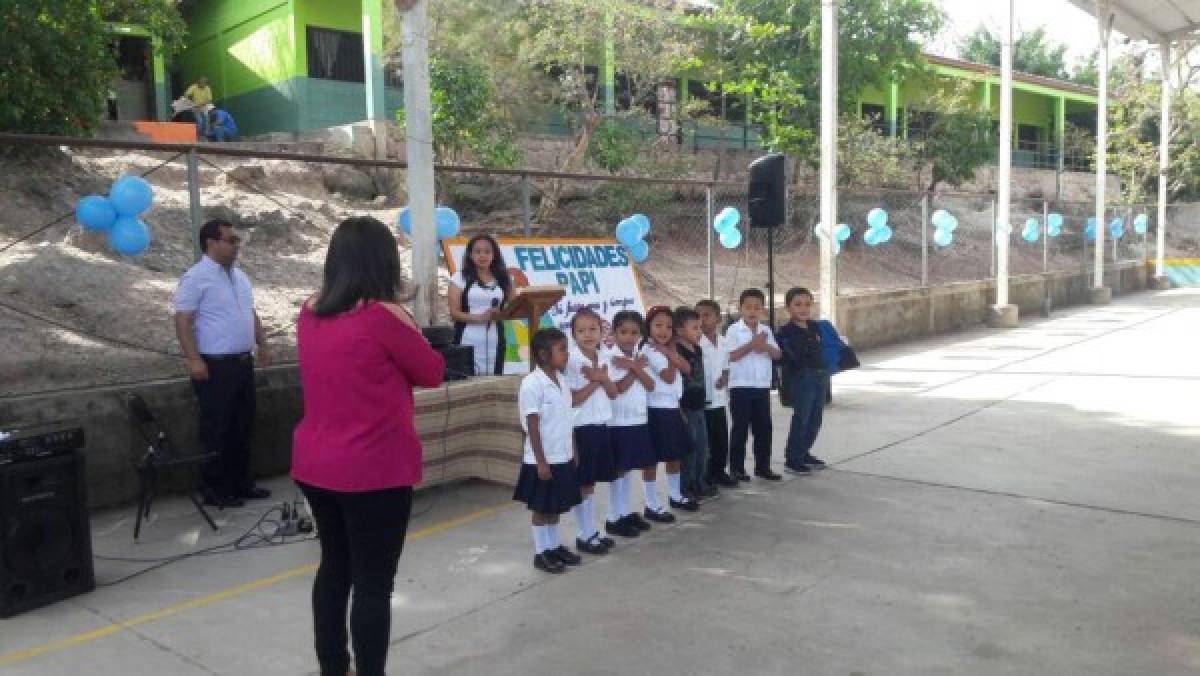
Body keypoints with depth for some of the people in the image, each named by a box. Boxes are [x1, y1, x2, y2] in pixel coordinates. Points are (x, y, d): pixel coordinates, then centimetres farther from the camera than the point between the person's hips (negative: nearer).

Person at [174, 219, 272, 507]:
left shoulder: (239, 275, 14)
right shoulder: (196, 277, -11)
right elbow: (183, 321, -15)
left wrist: (262, 345, 16)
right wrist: (194, 359, -21)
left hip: (243, 362, 8)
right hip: (215, 364, -8)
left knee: (242, 427, 13)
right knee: (216, 429, -1)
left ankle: (241, 483, 23)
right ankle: (215, 489, 8)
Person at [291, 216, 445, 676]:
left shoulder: (310, 313, 2)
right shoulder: (385, 316, -17)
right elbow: (432, 374, -4)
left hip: (315, 465, 7)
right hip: (375, 471, -7)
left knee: (334, 566, 21)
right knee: (374, 582, 5)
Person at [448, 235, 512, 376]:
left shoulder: (504, 279, 11)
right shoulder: (460, 277, 2)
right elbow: (454, 312, -3)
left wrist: (501, 314, -11)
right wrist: (479, 318, -18)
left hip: (495, 340, 3)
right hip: (469, 340, -3)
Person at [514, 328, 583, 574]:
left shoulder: (562, 380, 6)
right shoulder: (532, 384, -18)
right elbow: (533, 427, -17)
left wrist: (573, 451, 15)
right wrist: (541, 461, -18)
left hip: (563, 457, 7)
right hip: (543, 459, -7)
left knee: (557, 505, 17)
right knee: (541, 507, 6)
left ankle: (554, 546, 30)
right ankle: (541, 552, 17)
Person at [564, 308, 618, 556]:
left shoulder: (602, 358, 7)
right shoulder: (571, 361, -14)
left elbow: (613, 393, 6)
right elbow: (573, 399, -18)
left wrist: (603, 378, -12)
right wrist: (596, 382, -16)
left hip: (601, 426, 7)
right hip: (582, 428, -7)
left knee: (592, 482, 15)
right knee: (583, 484, 2)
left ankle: (593, 531, 24)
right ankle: (585, 535, 12)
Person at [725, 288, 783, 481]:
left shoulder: (766, 330, 9)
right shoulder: (734, 330, -6)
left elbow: (777, 354, 4)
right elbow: (731, 356, -16)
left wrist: (765, 346, -15)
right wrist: (752, 344, -20)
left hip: (762, 386, 5)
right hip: (741, 386, -5)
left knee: (764, 427, 9)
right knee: (740, 428, 0)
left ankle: (763, 466, 18)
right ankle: (737, 467, 8)